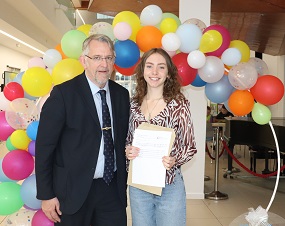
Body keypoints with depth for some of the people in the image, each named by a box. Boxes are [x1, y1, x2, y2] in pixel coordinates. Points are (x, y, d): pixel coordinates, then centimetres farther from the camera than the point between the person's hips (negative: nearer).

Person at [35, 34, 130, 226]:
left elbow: (123, 140, 10)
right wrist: (46, 195, -9)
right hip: (73, 190, -4)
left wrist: (123, 181, 9)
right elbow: (44, 146, -10)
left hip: (112, 188, 4)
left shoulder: (122, 94, 3)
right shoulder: (63, 93, -12)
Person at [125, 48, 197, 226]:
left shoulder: (179, 104, -9)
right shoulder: (134, 104, 1)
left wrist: (174, 160, -22)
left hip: (170, 186, -3)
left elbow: (190, 147, -4)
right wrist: (127, 151, -10)